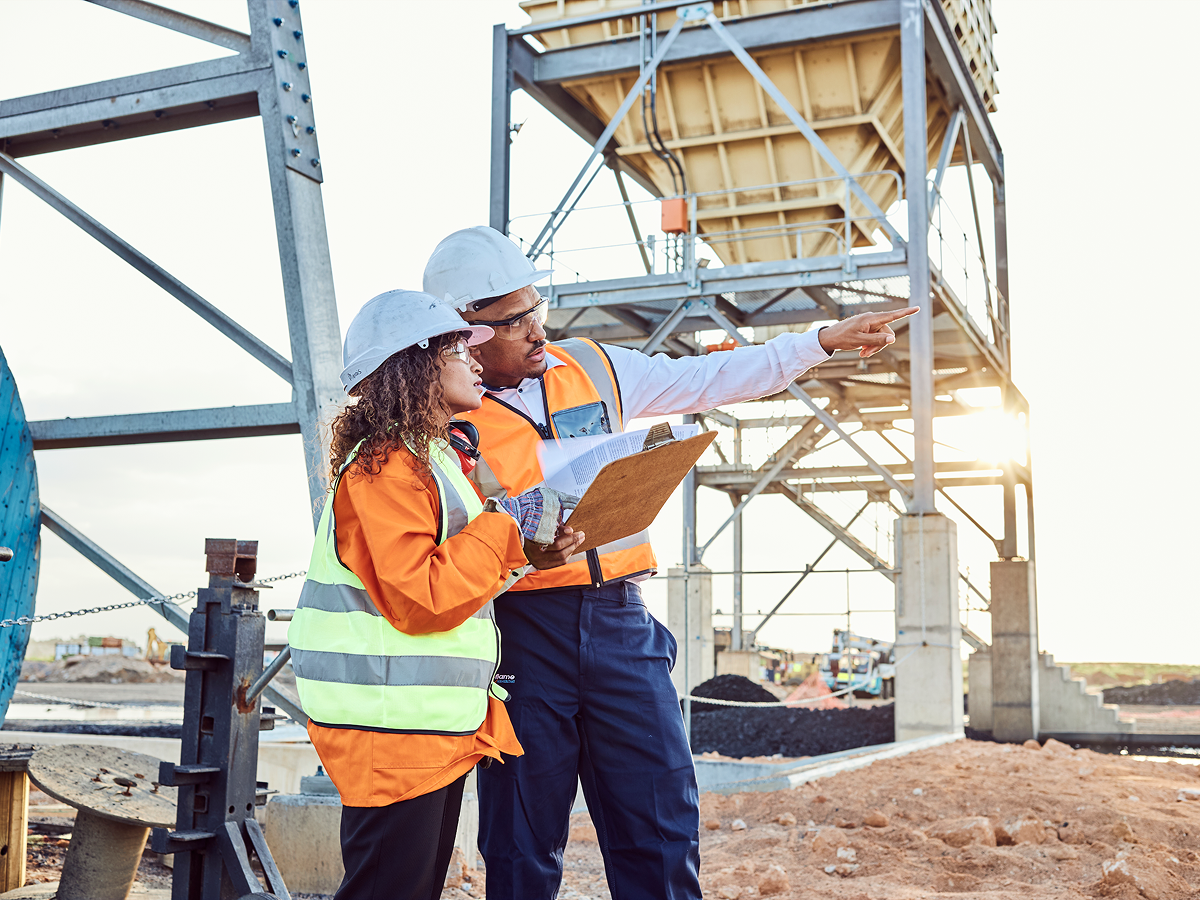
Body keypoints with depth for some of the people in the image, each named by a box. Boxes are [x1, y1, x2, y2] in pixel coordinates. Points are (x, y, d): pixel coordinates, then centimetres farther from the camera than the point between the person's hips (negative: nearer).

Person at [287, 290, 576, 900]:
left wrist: (521, 531, 9)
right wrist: (504, 525, -16)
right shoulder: (384, 469, -15)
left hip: (437, 724, 10)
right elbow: (419, 598, -23)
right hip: (391, 729, -10)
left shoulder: (433, 458, 17)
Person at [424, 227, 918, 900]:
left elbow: (709, 381, 17)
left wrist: (823, 341, 17)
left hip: (619, 621, 3)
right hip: (521, 631, -3)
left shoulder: (594, 368, 9)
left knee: (663, 833, 3)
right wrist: (522, 552, -25)